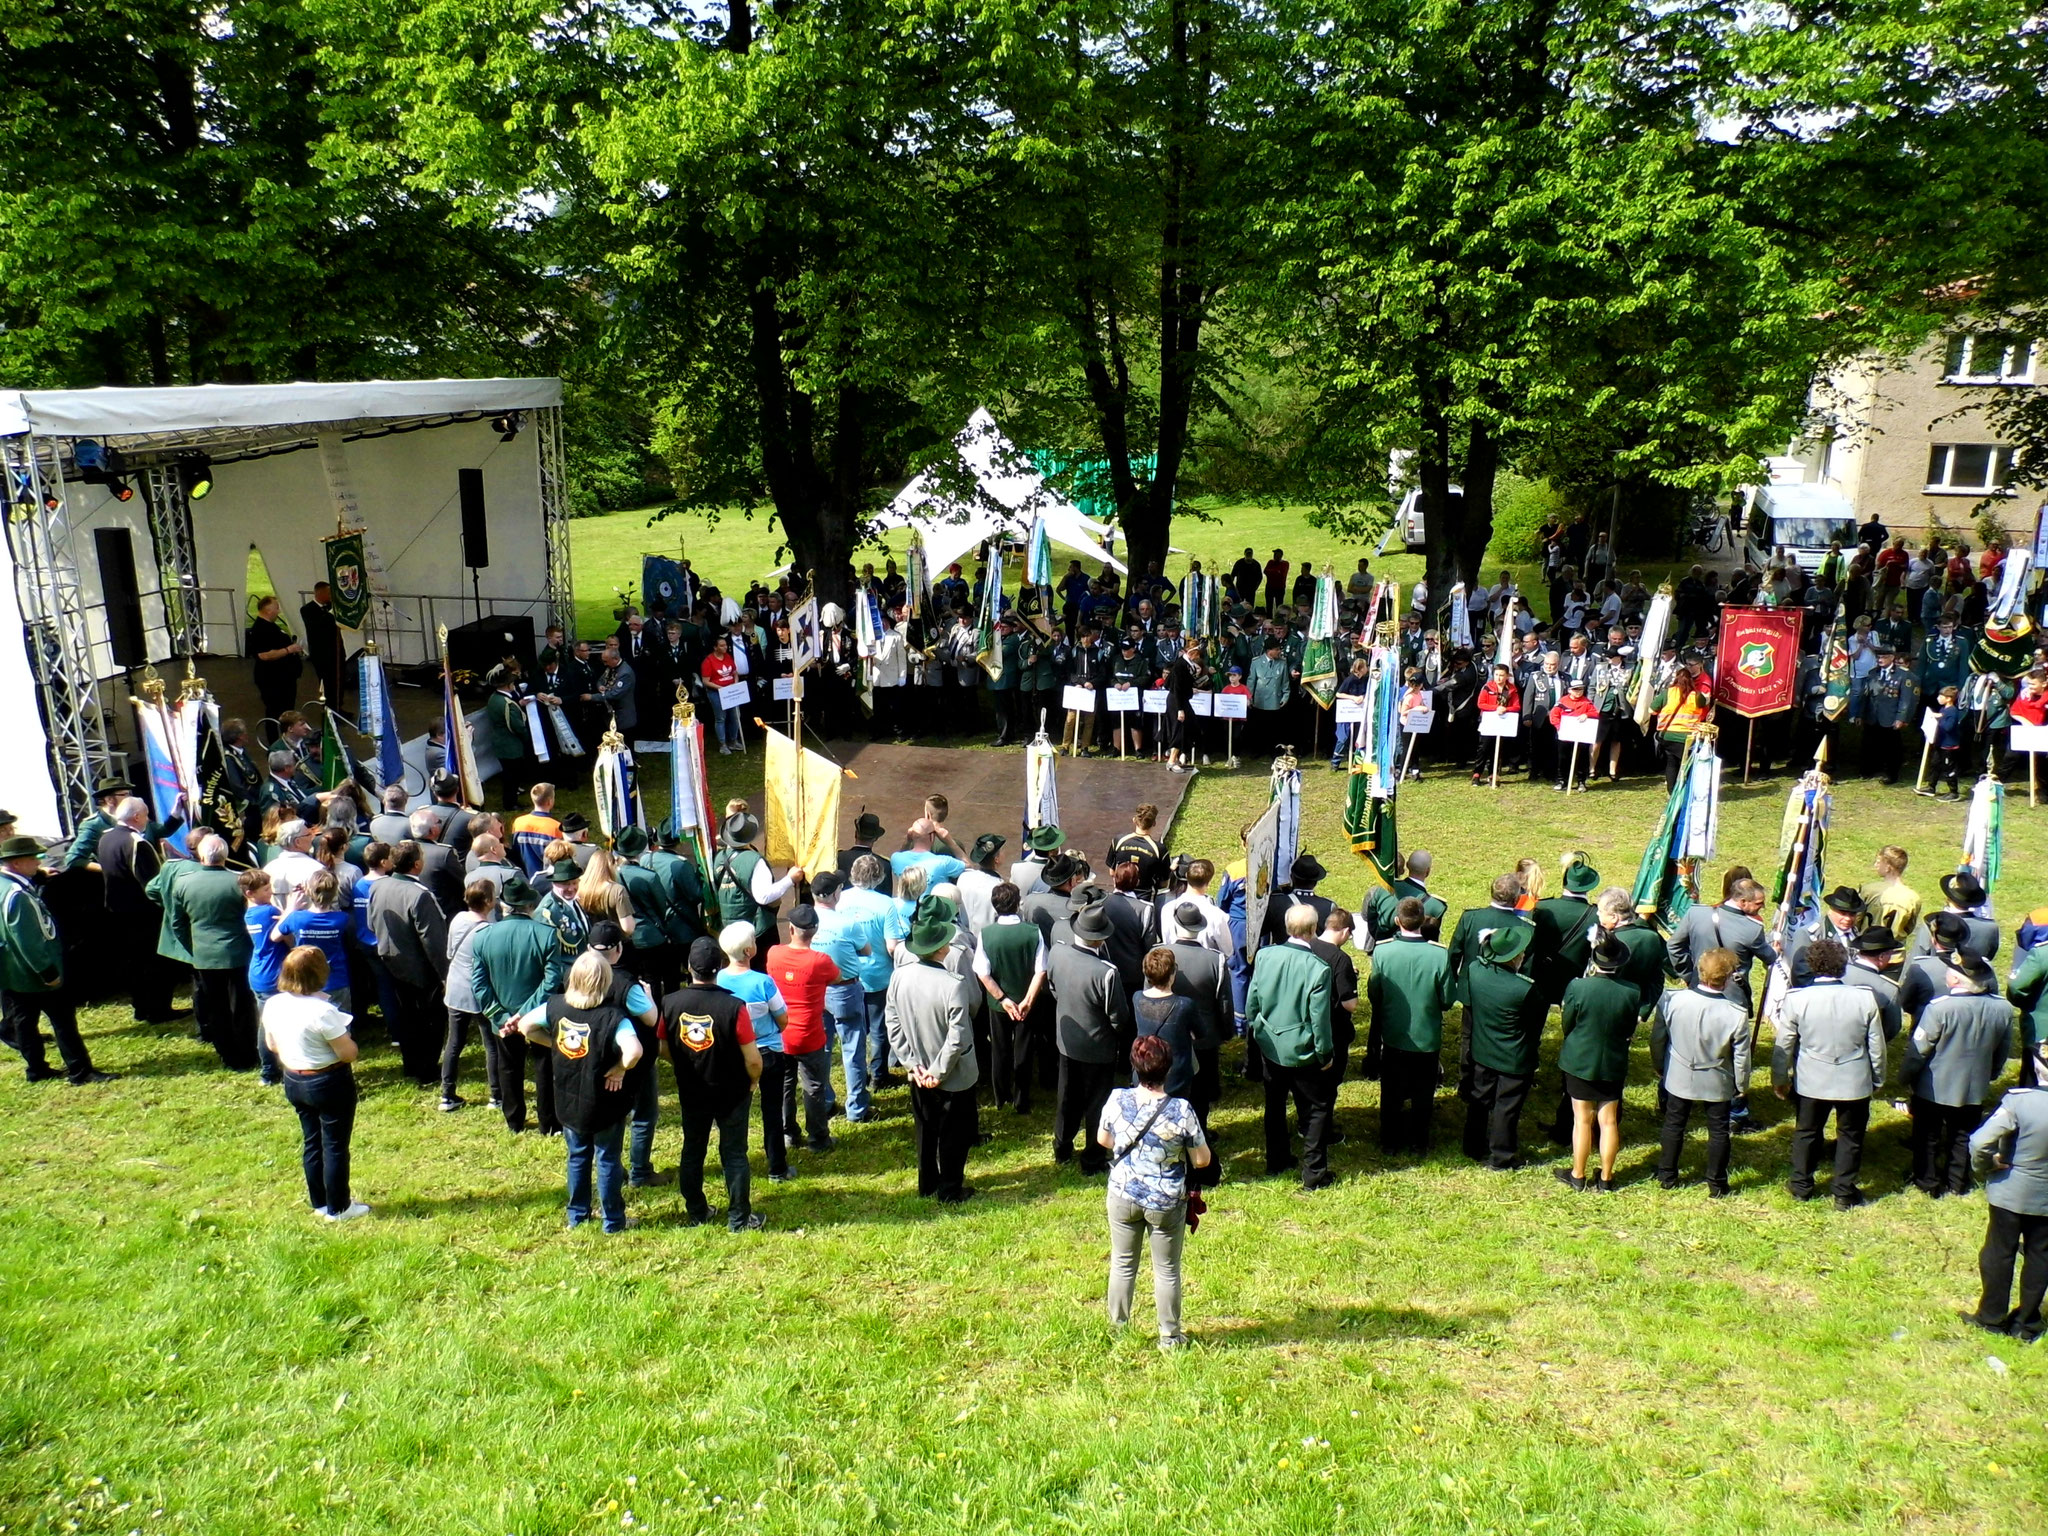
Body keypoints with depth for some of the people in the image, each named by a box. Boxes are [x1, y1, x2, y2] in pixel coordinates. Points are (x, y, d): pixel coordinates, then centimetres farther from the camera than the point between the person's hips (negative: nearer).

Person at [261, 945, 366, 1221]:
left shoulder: (272, 1006, -5)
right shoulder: (323, 1011, -27)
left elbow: (272, 1045, 10)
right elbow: (348, 1053, -22)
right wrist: (344, 1035, -4)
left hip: (293, 1082, 7)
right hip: (330, 1084, -7)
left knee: (311, 1142, 19)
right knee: (335, 1146, 6)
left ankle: (320, 1203, 30)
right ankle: (338, 1208, 17)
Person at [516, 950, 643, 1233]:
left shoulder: (556, 1005, -10)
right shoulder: (612, 1015, -25)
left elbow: (524, 1025, 3)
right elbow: (633, 1051, -39)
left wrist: (552, 1043, 8)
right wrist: (619, 1070, -19)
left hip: (568, 1102, 4)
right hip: (605, 1104, -4)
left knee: (577, 1157, 22)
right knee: (608, 1161, 12)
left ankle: (577, 1215, 34)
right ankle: (613, 1221, 22)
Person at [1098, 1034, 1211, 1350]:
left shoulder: (1117, 1100, -15)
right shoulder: (1182, 1110, -23)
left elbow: (1102, 1140, 3)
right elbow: (1202, 1160, -13)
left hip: (1123, 1196, 2)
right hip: (1166, 1202, -2)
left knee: (1122, 1264, 20)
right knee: (1167, 1270, 16)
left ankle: (1117, 1329, 34)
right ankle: (1169, 1337, 28)